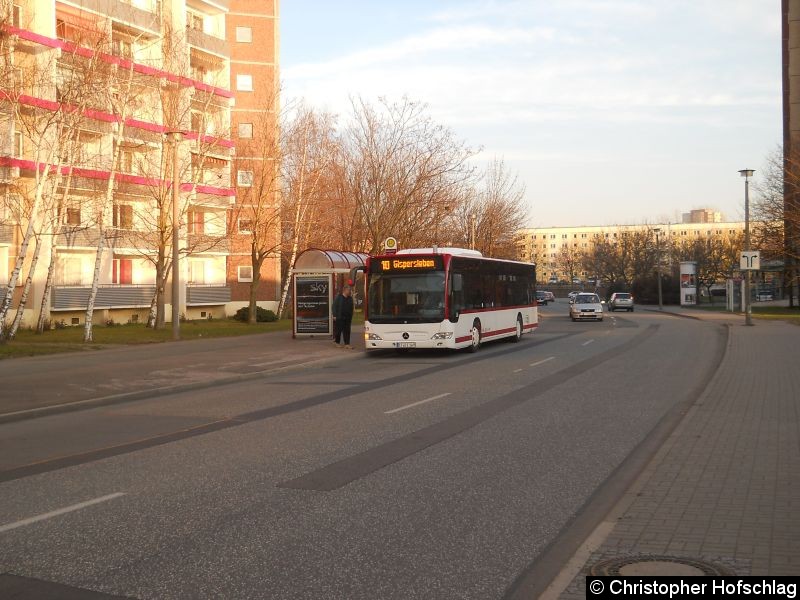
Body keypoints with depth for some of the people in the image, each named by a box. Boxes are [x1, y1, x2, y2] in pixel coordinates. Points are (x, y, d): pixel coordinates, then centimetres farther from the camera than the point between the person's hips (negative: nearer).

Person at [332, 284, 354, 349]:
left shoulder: (350, 298, 12)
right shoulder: (338, 297, -4)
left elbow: (351, 308, 17)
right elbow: (334, 306, -5)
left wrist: (351, 317, 14)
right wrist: (334, 315, -11)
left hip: (347, 318, 5)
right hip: (339, 317, -5)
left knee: (347, 331, 2)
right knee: (338, 330, 1)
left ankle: (347, 344, 3)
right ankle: (336, 342, 16)